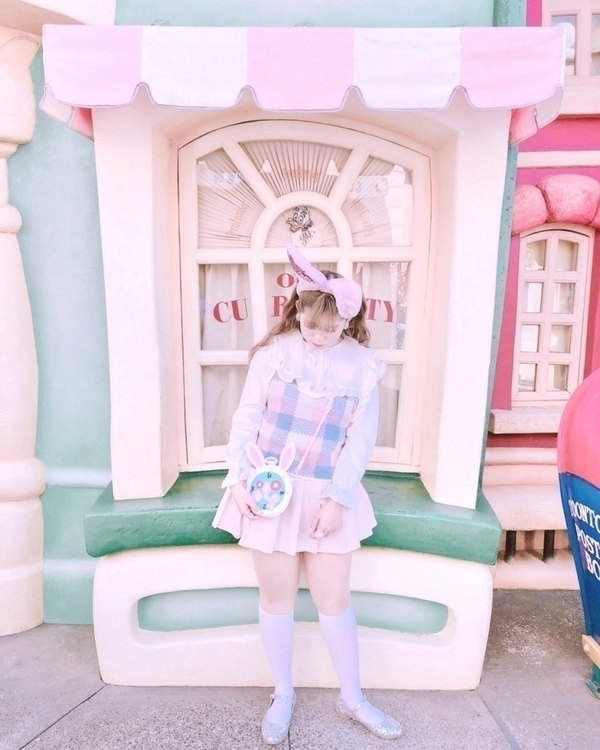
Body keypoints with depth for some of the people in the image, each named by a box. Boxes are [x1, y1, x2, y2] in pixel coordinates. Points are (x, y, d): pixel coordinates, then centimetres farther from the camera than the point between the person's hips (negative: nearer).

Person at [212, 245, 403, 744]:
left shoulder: (363, 365, -4)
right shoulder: (274, 352, -7)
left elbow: (361, 439, -4)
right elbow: (246, 419, -3)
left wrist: (338, 498, -11)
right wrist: (238, 480, -11)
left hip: (328, 495, 1)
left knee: (335, 599, 11)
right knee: (278, 597, 13)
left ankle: (352, 697, 34)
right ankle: (283, 695, 35)